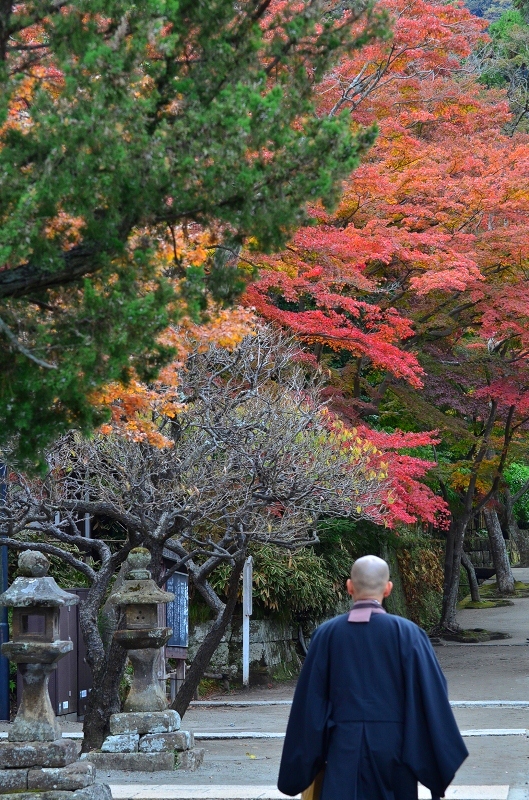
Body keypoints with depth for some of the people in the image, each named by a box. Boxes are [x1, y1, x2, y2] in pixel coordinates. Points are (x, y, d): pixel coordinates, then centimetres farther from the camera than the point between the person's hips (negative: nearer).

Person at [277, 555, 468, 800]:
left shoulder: (327, 634, -2)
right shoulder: (406, 633, -6)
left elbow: (309, 702, 0)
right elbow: (430, 696, -6)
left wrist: (301, 768, 9)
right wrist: (443, 761, 1)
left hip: (344, 751, 0)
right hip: (392, 747, 0)